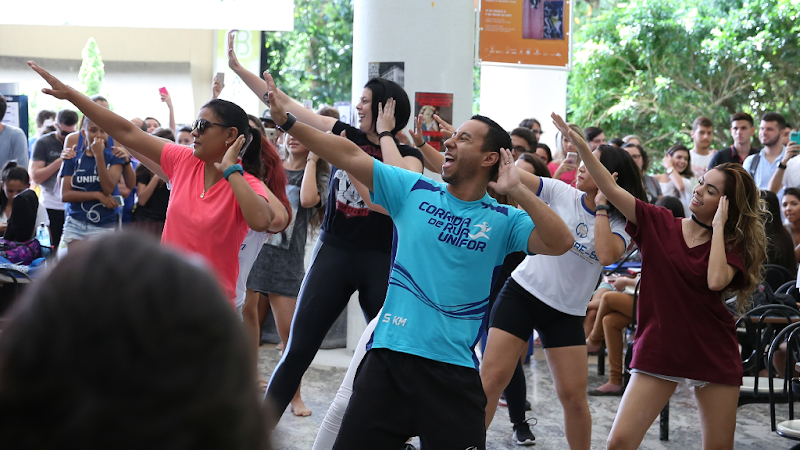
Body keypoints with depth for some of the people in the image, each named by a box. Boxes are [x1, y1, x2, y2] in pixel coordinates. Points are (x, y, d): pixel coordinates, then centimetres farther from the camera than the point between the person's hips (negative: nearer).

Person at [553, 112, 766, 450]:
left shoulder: (732, 245, 1)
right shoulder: (659, 223, 2)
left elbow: (716, 280, -21)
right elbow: (611, 189, -7)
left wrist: (718, 227, -11)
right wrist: (580, 145, -18)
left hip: (713, 355, 0)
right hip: (658, 352, 0)